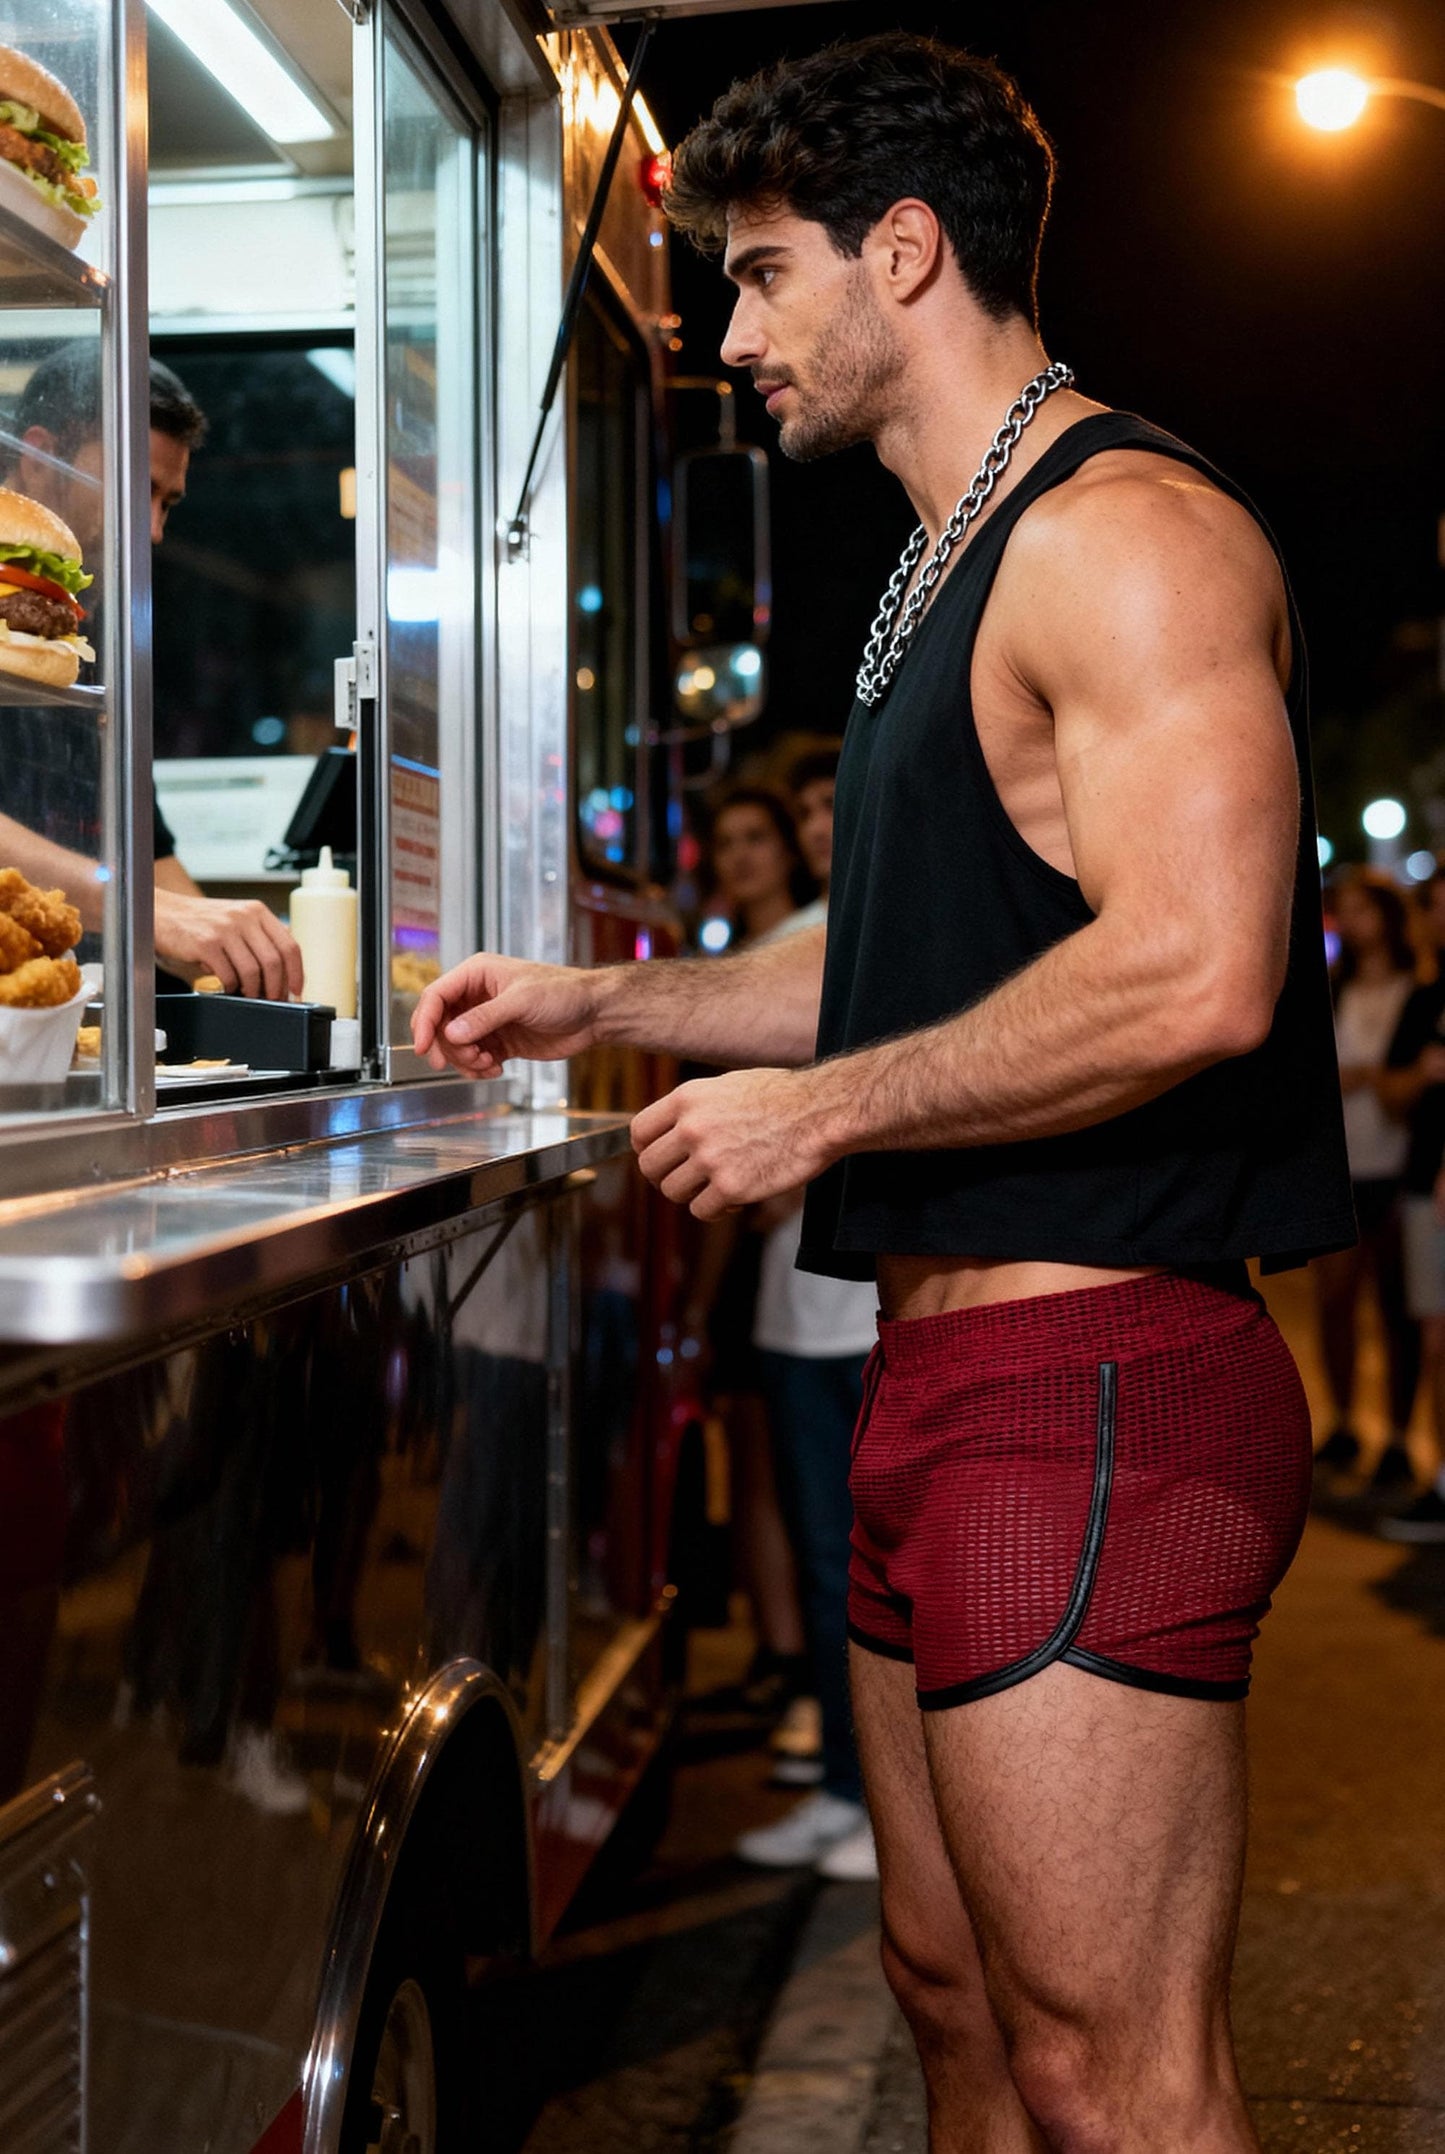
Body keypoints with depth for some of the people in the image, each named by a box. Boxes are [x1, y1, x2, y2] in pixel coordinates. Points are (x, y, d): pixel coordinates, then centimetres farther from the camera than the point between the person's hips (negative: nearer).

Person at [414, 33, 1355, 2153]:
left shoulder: (1122, 530, -11)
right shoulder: (958, 566, 22)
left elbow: (1195, 974, -24)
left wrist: (818, 1112, -14)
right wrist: (600, 1002, 23)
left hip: (1091, 1379, -10)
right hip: (953, 1366, 10)